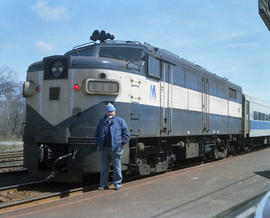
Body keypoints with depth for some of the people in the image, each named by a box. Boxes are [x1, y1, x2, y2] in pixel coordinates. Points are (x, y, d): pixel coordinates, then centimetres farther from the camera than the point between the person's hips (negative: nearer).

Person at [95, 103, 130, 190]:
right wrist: (98, 144, 12)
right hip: (104, 148, 3)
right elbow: (97, 134, 22)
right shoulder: (102, 121, 14)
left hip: (116, 148, -3)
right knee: (104, 167, 7)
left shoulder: (120, 121, 4)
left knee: (117, 167, 2)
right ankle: (103, 184, 14)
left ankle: (117, 184, 13)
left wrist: (121, 143, -4)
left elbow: (126, 134, 4)